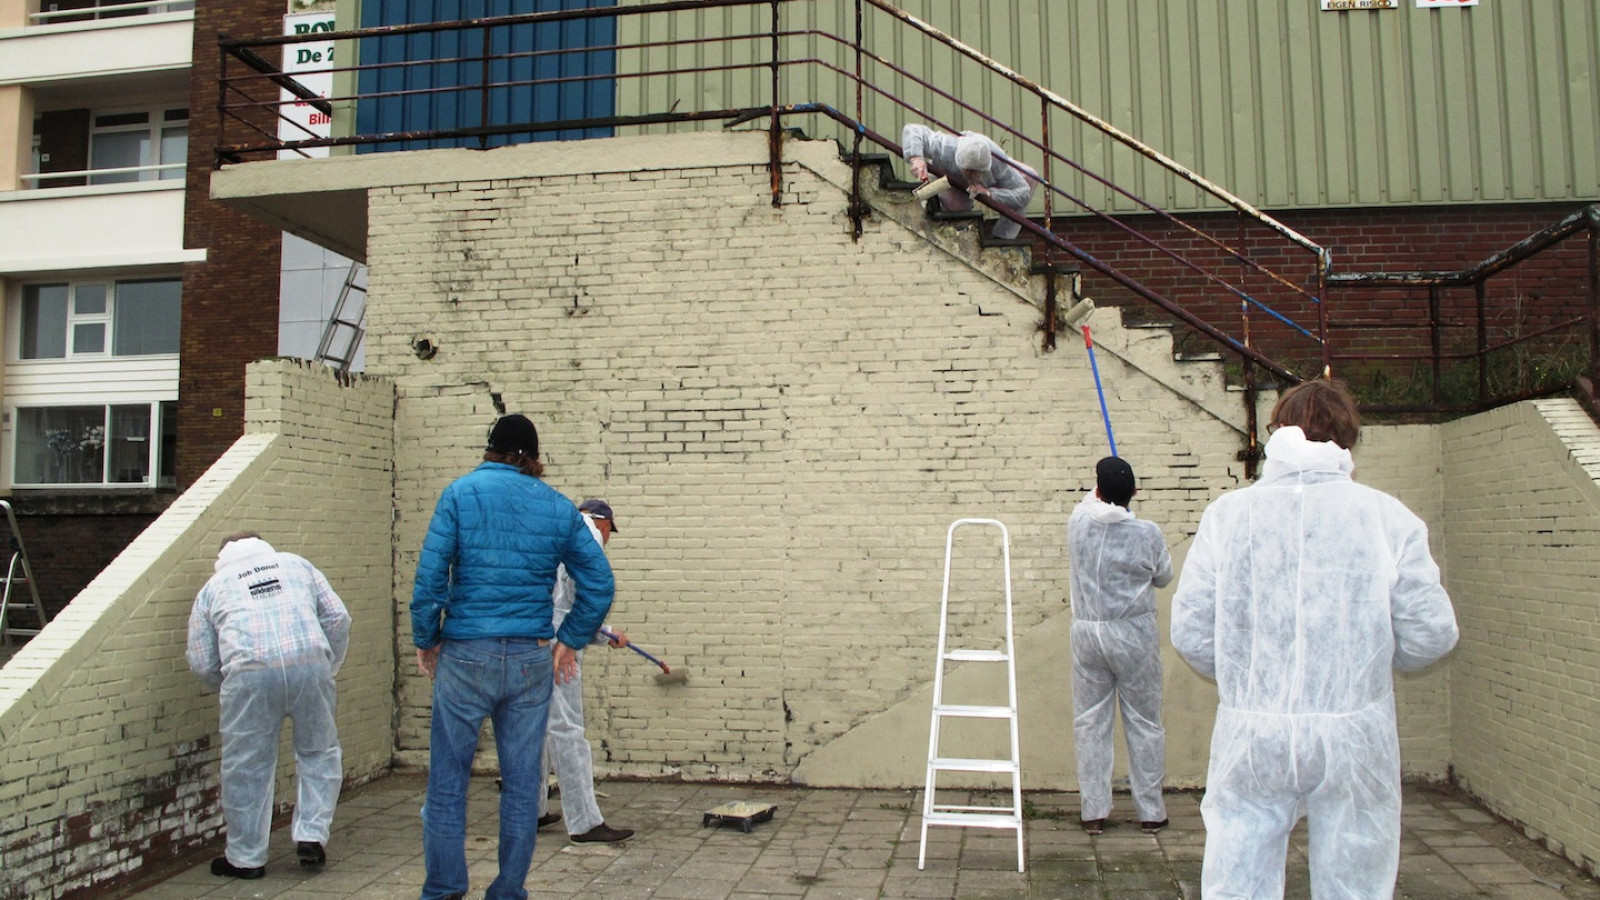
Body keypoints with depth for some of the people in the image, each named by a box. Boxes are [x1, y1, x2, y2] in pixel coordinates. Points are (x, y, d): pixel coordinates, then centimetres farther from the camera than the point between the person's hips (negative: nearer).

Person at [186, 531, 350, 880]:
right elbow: (338, 618, 17)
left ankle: (246, 857, 22)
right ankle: (312, 836, 15)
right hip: (311, 662, 1)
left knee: (247, 767, 11)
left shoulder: (213, 587, 25)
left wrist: (232, 689, 35)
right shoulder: (296, 564, 28)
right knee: (319, 753, 18)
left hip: (250, 671, -1)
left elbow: (202, 662, 18)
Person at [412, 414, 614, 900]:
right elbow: (599, 582, 4)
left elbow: (430, 576, -6)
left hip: (466, 656, -2)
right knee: (522, 783, 10)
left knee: (447, 779, 9)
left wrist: (425, 640, 5)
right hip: (532, 660, 2)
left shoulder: (461, 493, 0)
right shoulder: (559, 507, 7)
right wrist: (570, 641, 11)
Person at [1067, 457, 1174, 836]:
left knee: (1090, 722, 9)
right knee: (1144, 723, 9)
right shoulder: (1147, 534, -10)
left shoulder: (1077, 523, -5)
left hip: (1087, 632, 2)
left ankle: (1093, 811, 14)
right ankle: (1151, 812, 18)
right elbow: (1164, 577, 8)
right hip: (1134, 634, -2)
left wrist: (1102, 493, 40)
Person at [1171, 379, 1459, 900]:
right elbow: (1431, 634, -4)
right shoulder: (1388, 517, -4)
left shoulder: (1227, 514, -3)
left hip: (1250, 735, 0)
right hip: (1355, 736, 0)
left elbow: (1190, 632, -5)